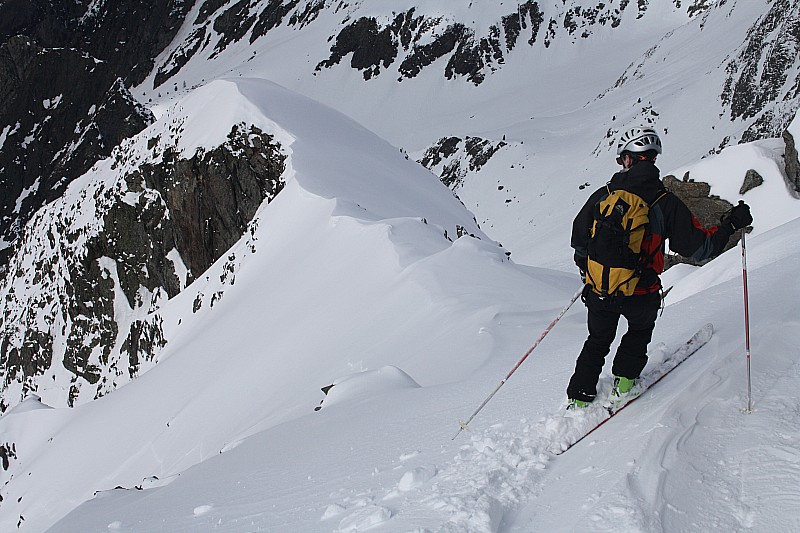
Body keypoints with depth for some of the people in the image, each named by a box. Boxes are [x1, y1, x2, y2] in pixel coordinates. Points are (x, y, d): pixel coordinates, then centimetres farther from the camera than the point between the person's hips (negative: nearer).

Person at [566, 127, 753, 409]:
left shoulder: (603, 195, -4)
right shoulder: (666, 203, -11)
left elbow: (579, 241, 6)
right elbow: (698, 245, -7)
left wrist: (587, 273, 24)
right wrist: (731, 223, 8)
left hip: (600, 291, 2)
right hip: (641, 295, -2)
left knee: (598, 342, 25)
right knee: (640, 330, 33)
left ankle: (579, 398, 22)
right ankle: (624, 378, 26)